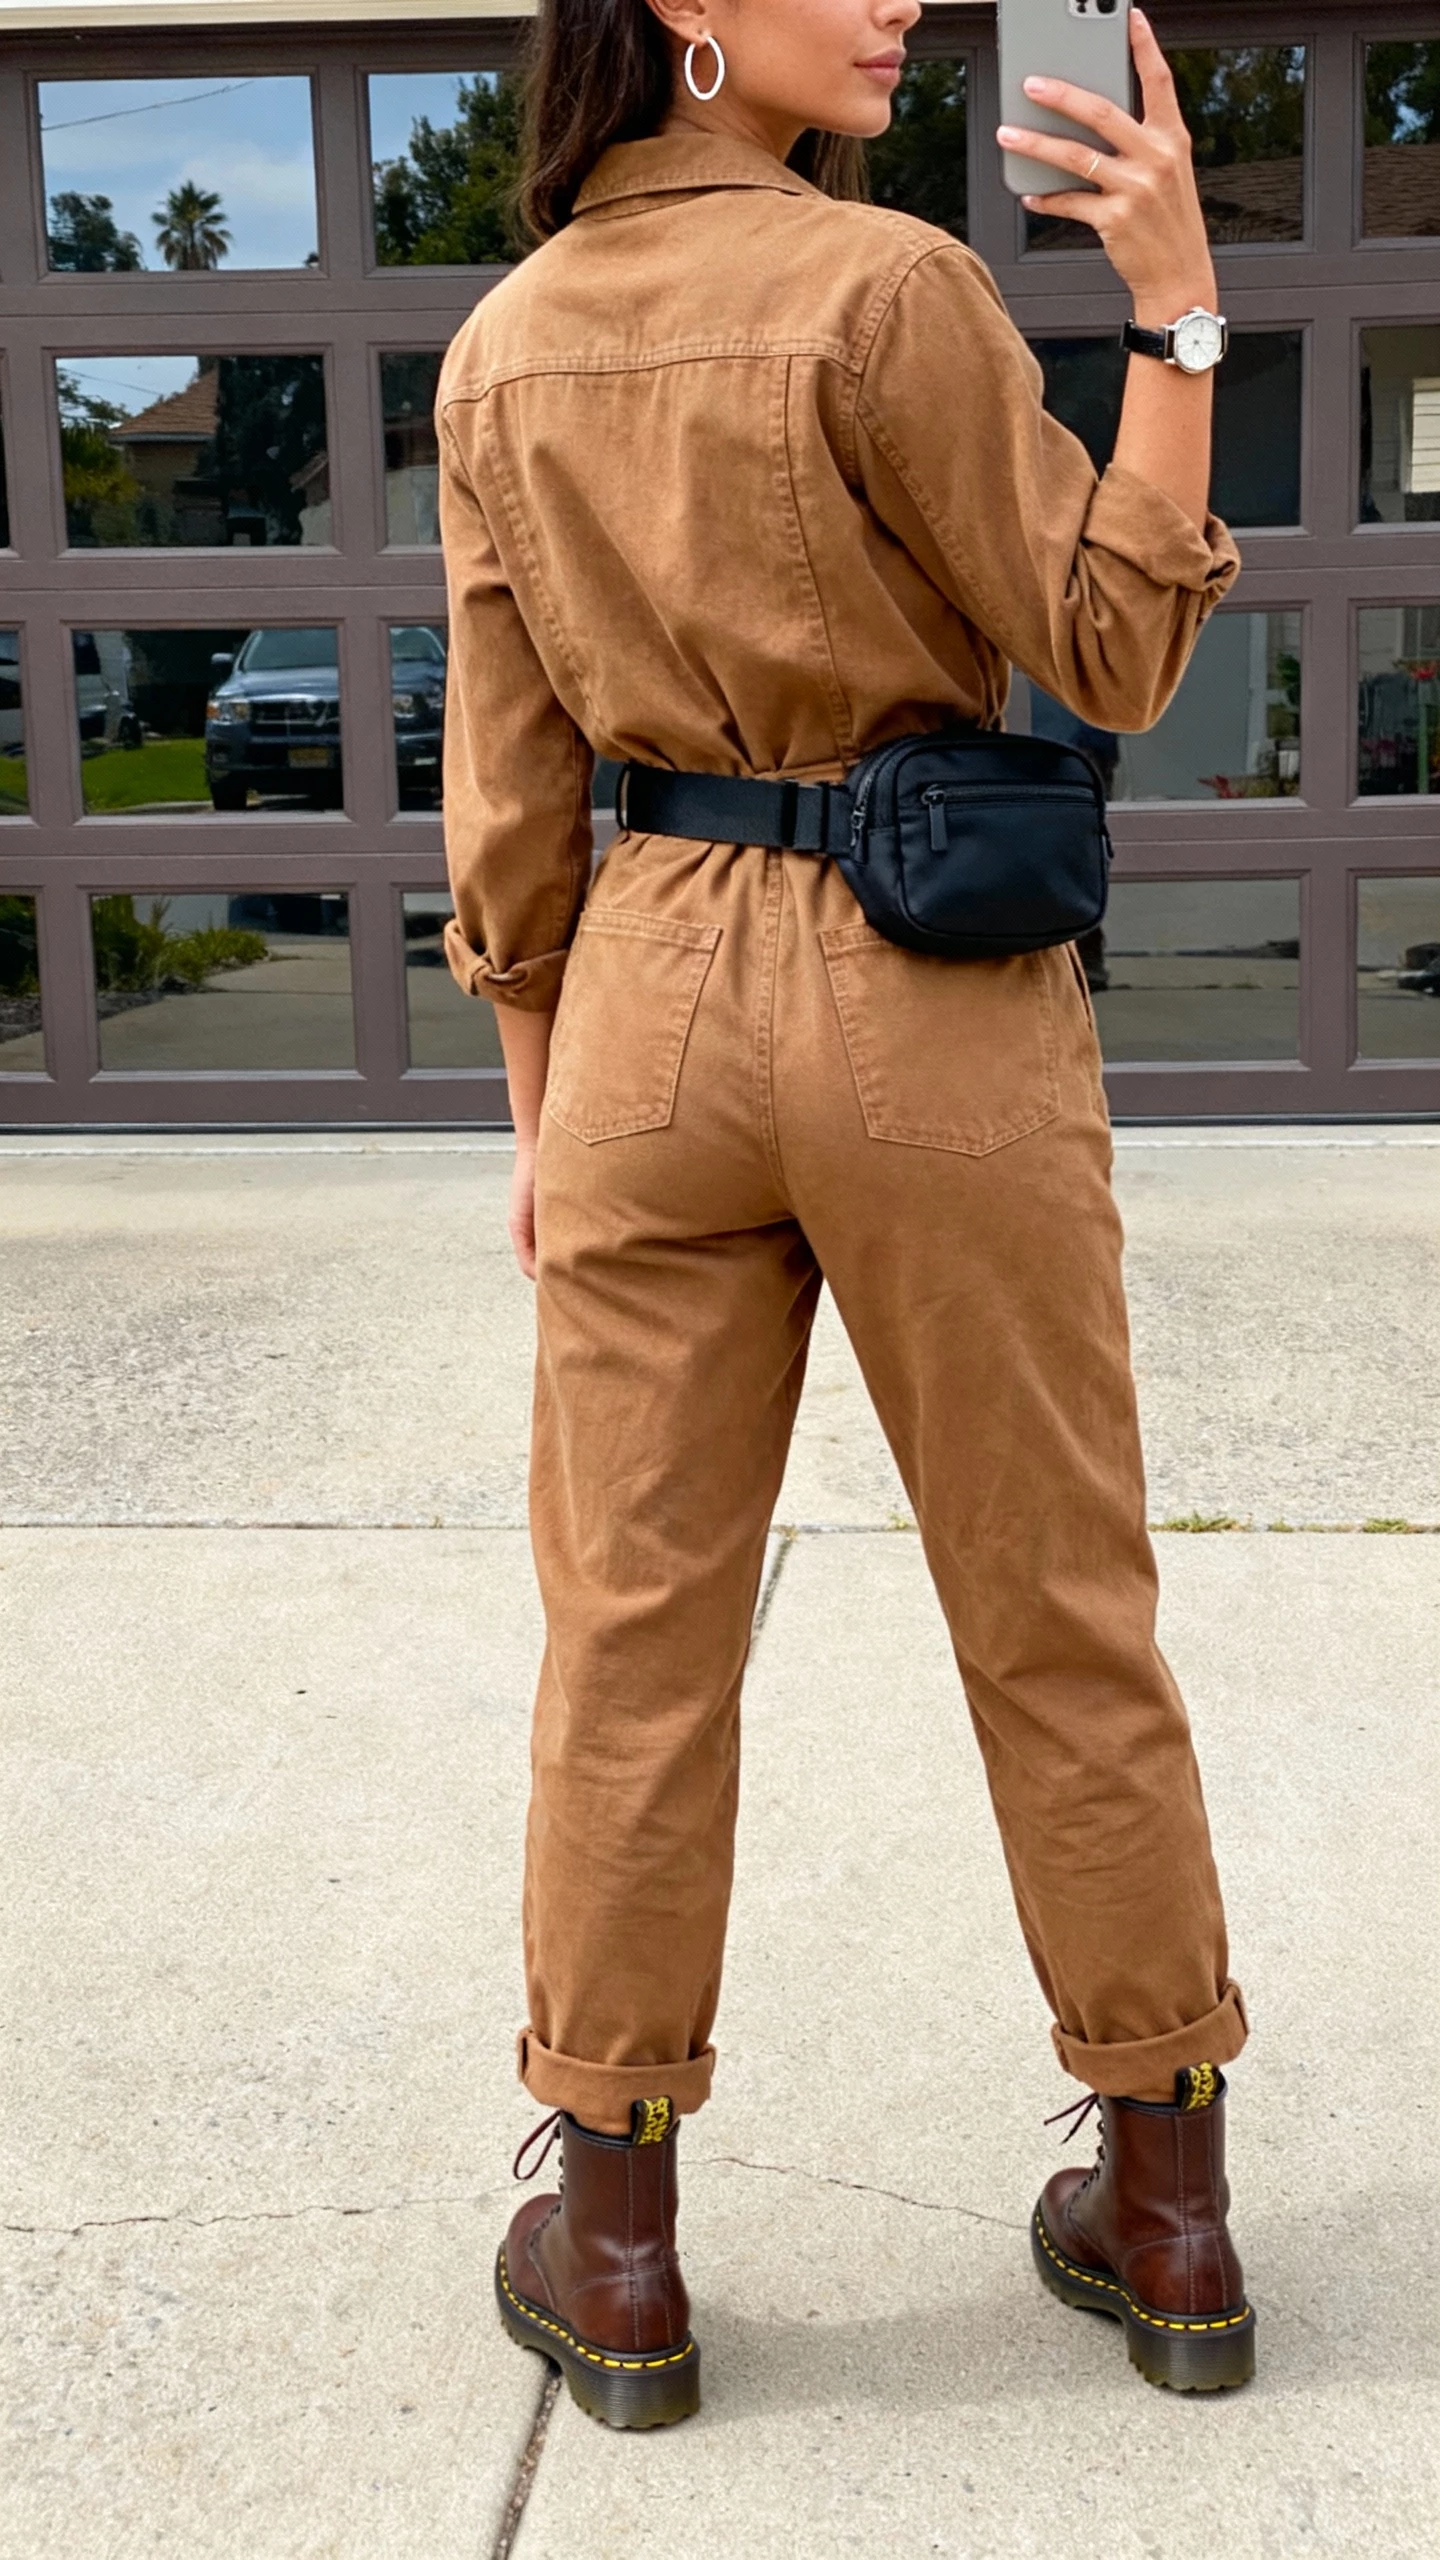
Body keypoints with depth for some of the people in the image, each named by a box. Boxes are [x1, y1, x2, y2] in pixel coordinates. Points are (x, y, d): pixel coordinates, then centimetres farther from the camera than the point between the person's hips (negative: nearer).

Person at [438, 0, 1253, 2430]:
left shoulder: (503, 347, 5)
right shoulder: (891, 285, -11)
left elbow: (510, 783, 7)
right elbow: (1115, 654, -8)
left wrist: (537, 1095, 14)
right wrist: (1175, 302, -12)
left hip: (649, 1001, 4)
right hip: (935, 1001, -3)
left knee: (635, 1628, 10)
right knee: (1060, 1617, 9)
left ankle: (617, 2257, 20)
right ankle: (1170, 2220, 24)